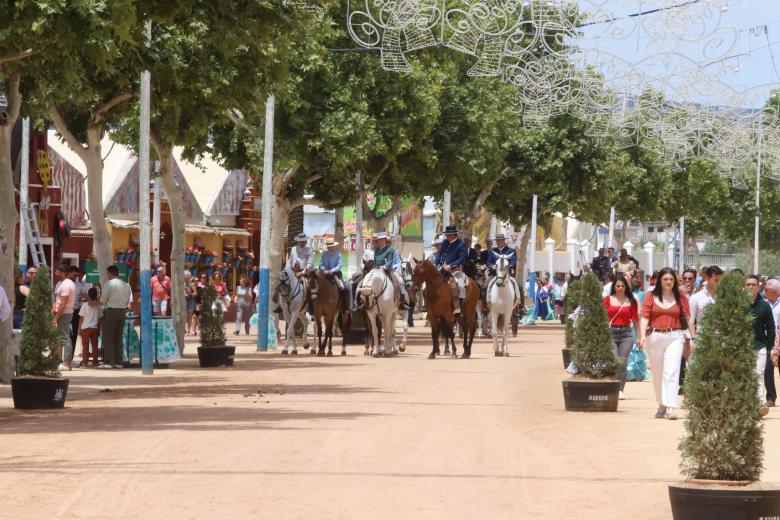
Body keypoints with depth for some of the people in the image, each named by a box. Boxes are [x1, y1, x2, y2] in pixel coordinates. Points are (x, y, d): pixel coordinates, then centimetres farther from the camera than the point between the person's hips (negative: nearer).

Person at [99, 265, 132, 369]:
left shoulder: (109, 284, -11)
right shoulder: (126, 285, 9)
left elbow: (102, 300, -9)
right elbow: (129, 301, 11)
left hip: (111, 311, -7)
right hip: (123, 311, 7)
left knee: (107, 338, -2)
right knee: (119, 338, 10)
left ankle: (108, 361, -7)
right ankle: (118, 362, 10)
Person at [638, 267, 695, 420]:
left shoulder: (681, 297, 6)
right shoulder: (651, 297, 6)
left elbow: (687, 318, 6)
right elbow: (645, 317, 0)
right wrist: (642, 335, -13)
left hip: (675, 337, -2)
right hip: (655, 337, 2)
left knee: (671, 372, -13)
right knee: (657, 373, 10)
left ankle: (670, 408, -18)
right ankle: (661, 406, 24)